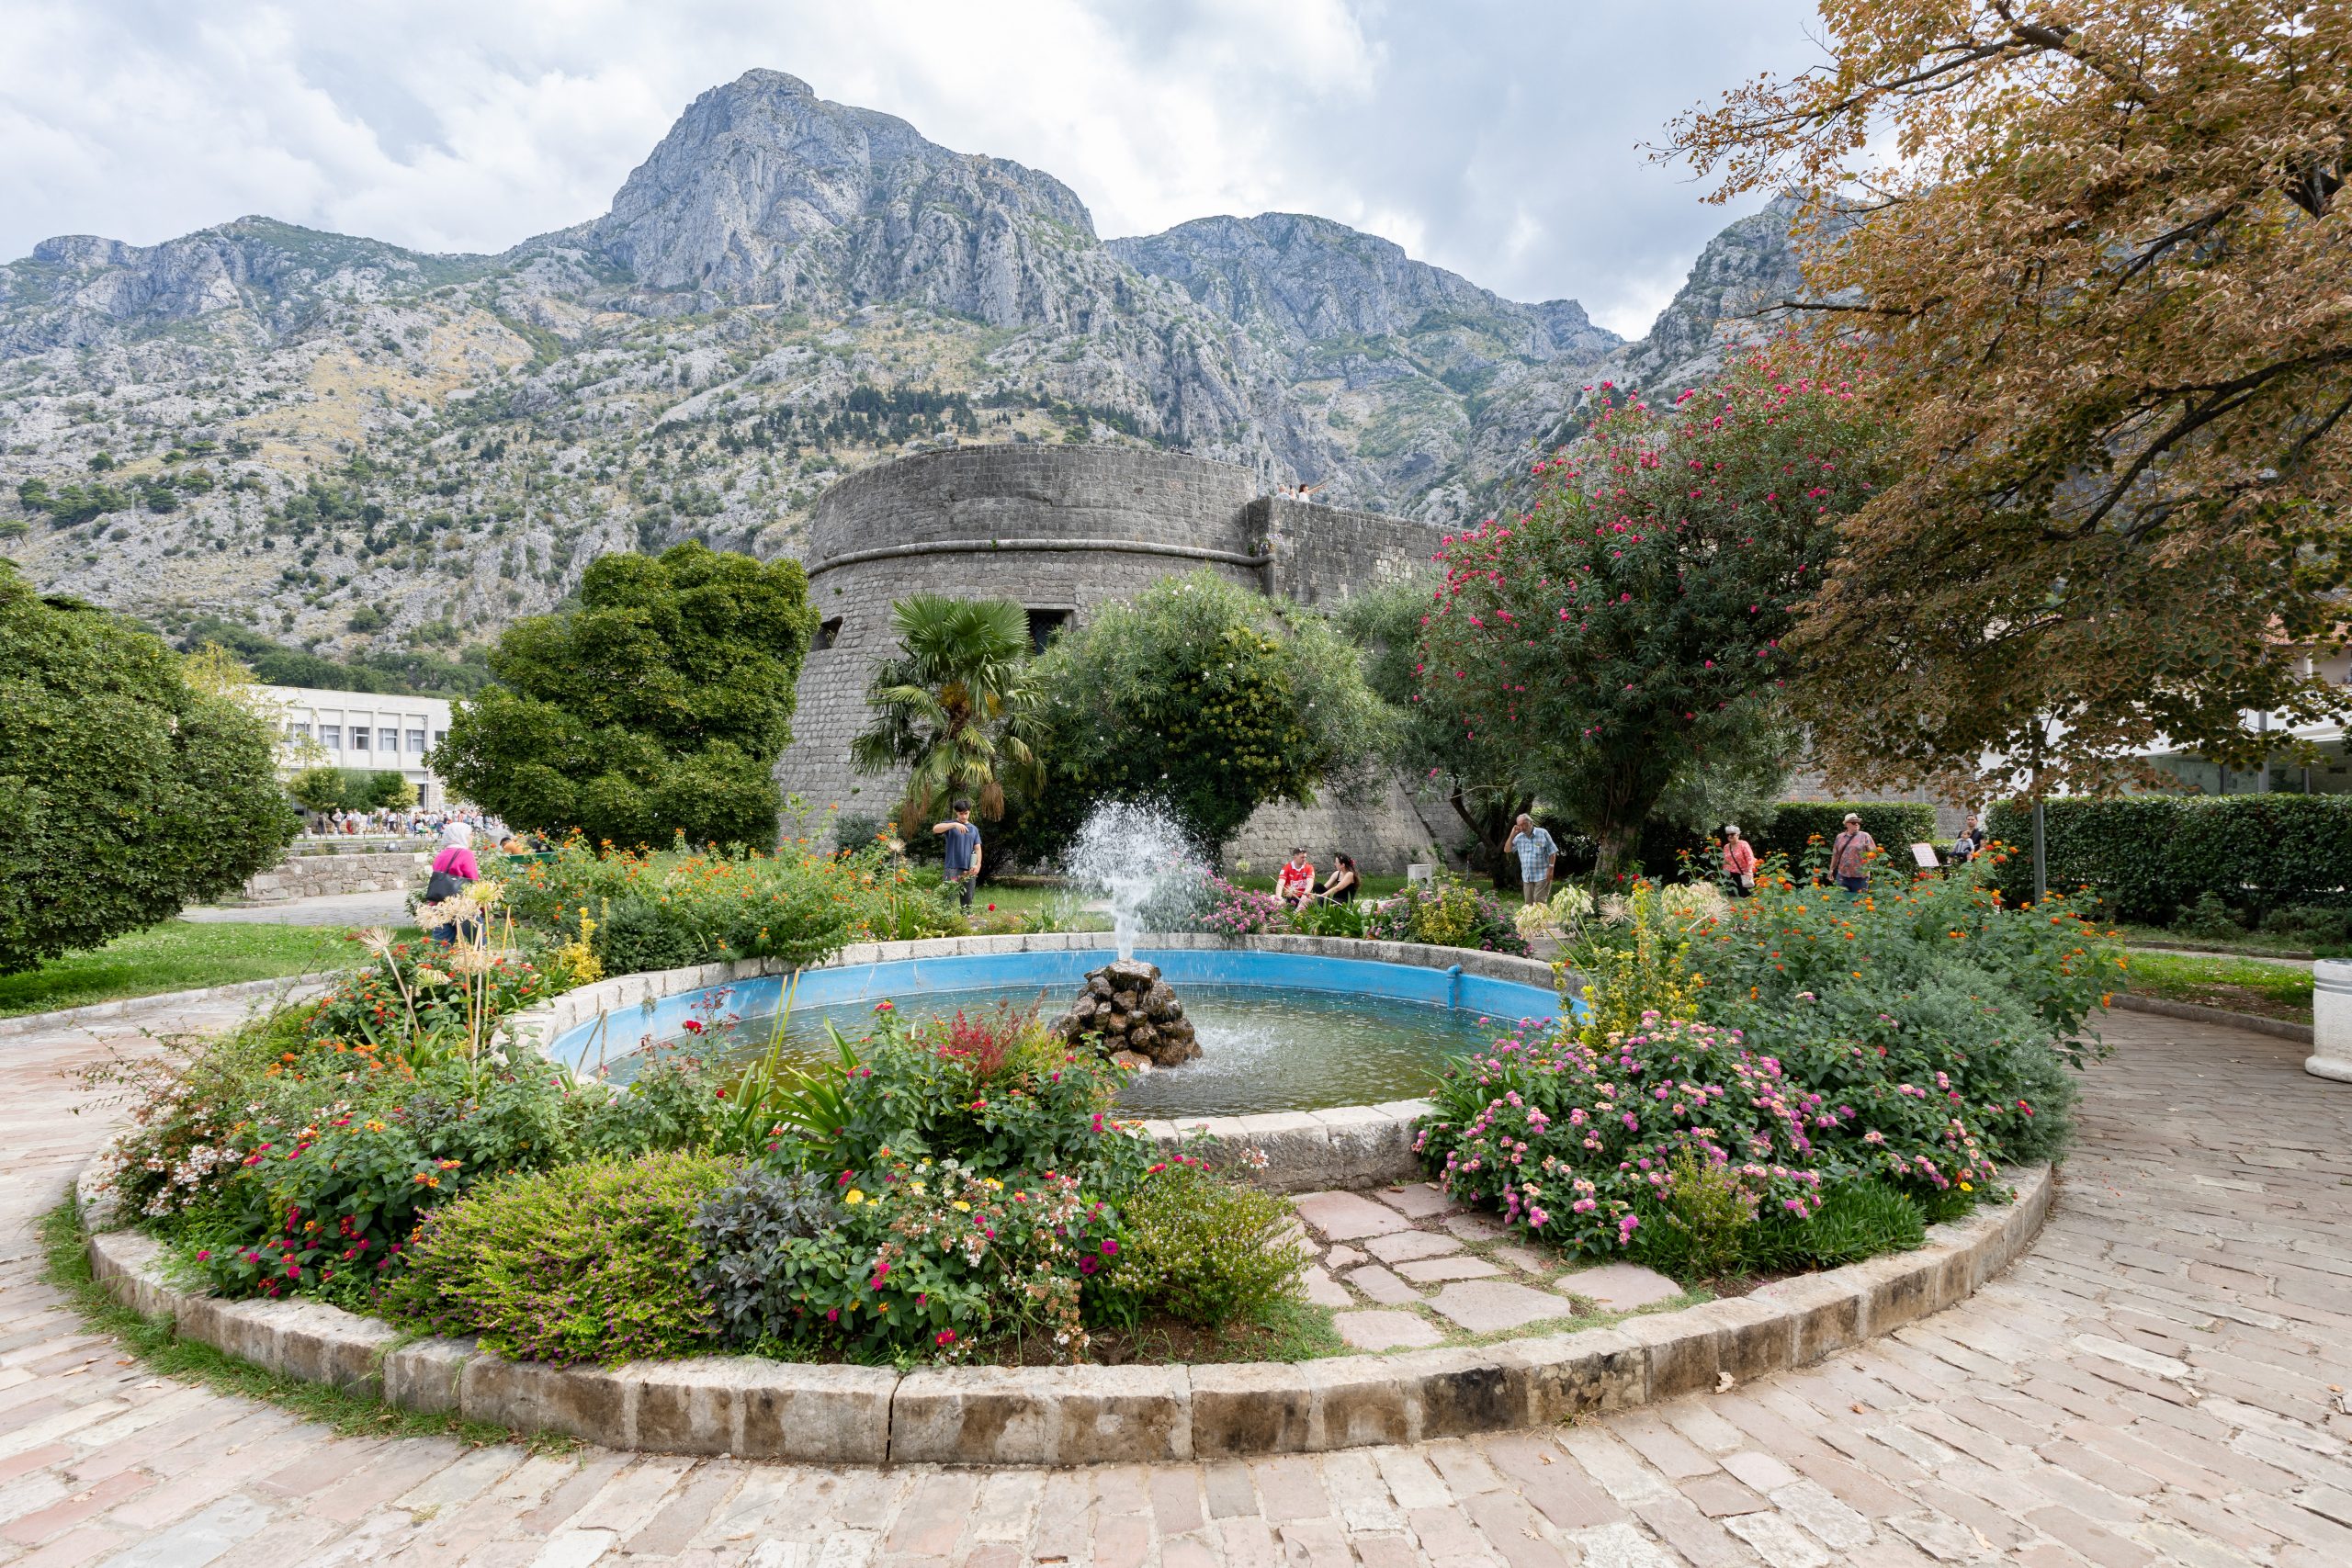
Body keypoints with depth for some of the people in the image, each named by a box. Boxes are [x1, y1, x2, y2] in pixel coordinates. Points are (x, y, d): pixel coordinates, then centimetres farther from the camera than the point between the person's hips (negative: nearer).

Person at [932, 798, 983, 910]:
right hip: (953, 869, -4)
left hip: (969, 870, 4)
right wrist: (955, 824, -30)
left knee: (968, 902, 9)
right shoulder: (951, 826, 1)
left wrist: (978, 864, -5)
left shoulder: (974, 829, 14)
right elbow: (935, 829, -19)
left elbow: (977, 848, 11)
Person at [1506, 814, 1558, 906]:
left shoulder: (1542, 833, -6)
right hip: (1527, 876, 5)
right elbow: (1507, 849, 6)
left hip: (1542, 875, -5)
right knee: (1529, 903, 9)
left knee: (1540, 902, -9)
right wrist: (1513, 834, -3)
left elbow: (1552, 852, -4)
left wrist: (1551, 868, -11)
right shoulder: (1519, 837, 6)